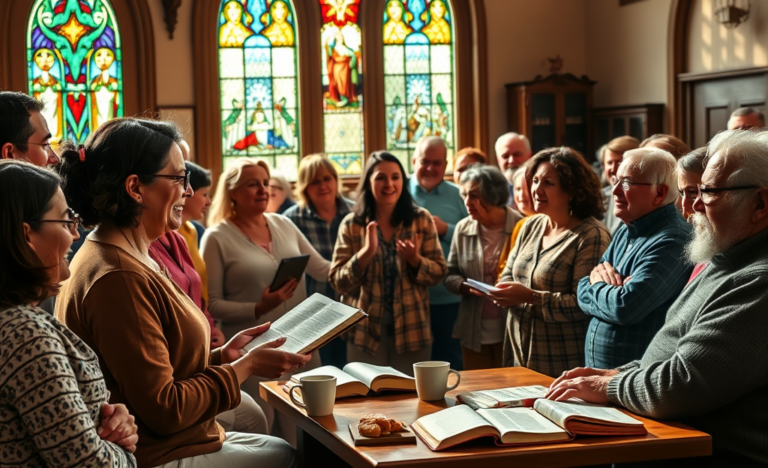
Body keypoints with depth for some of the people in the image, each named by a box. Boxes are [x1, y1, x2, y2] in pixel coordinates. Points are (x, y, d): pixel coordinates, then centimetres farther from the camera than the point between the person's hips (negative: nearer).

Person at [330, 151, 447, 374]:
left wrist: (415, 260, -18)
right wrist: (366, 253, -19)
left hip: (411, 330, 1)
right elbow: (338, 282, -5)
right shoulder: (351, 224, -1)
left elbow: (439, 273, 2)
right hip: (365, 332, -1)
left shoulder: (422, 220, 2)